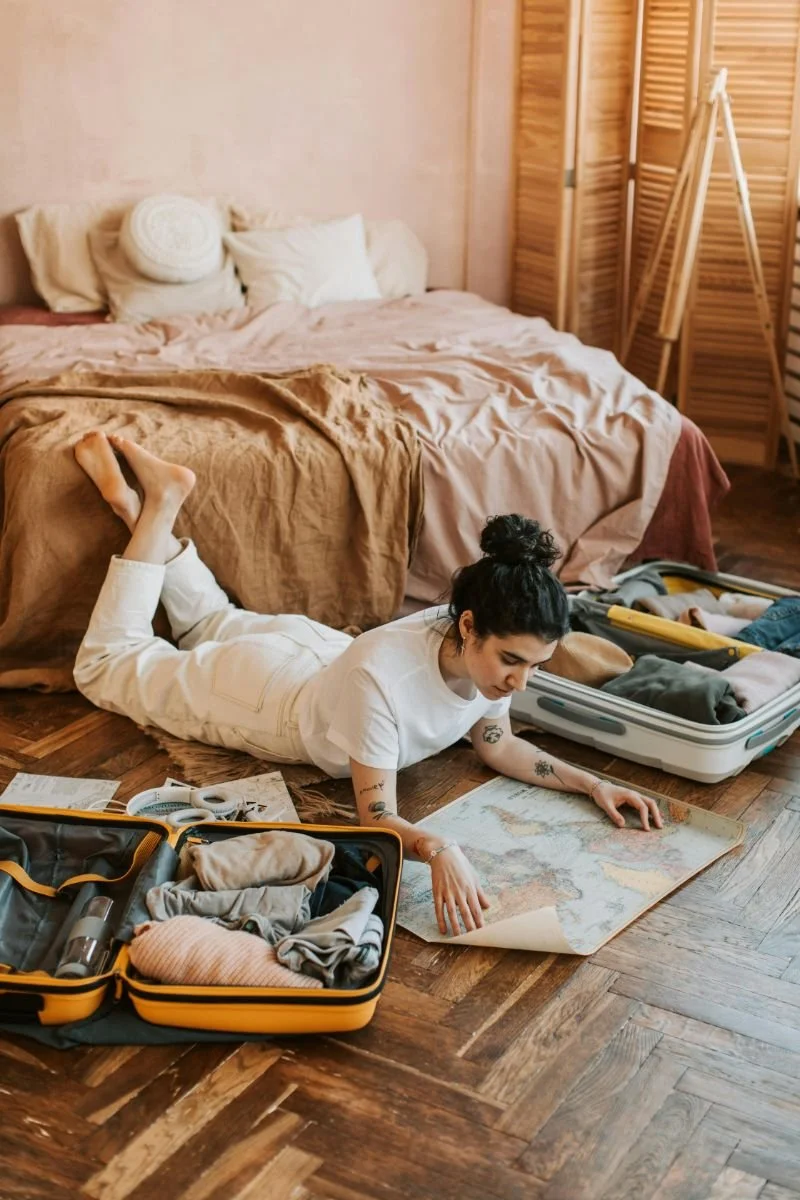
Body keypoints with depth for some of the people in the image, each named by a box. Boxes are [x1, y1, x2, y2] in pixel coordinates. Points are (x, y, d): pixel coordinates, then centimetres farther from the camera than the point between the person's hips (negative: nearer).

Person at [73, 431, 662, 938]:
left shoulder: (489, 644, -28)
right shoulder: (382, 675, -48)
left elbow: (497, 745, -10)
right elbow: (378, 817, -44)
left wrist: (592, 782, -19)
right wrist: (439, 850, -64)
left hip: (321, 653, 6)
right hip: (275, 696, -5)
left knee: (213, 625, 36)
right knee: (106, 664, 18)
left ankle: (161, 500, 36)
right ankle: (156, 508, 20)